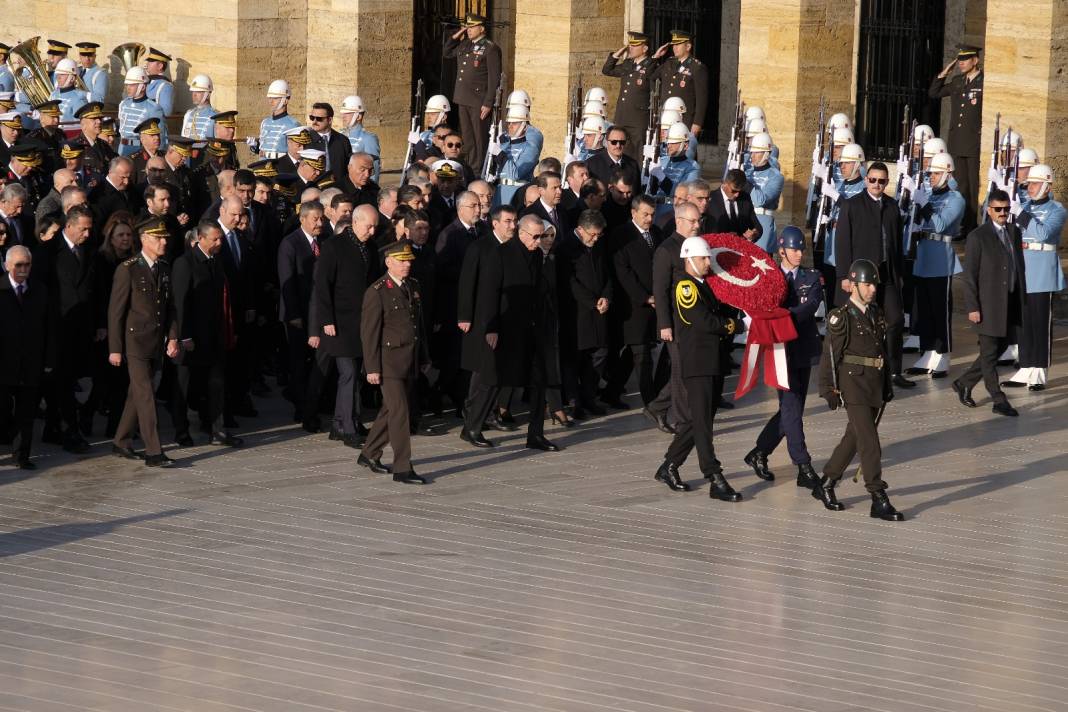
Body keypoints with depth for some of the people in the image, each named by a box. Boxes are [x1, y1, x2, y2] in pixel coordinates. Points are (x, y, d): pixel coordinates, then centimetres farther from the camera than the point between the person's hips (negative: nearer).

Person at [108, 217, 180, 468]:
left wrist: (173, 337, 6)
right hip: (135, 341, -6)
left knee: (137, 394, 14)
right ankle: (153, 453, -12)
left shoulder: (165, 269, 10)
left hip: (156, 343, 6)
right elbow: (115, 311, -8)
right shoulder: (128, 270, -10)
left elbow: (170, 306, 17)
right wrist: (115, 349, -10)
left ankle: (121, 442, 26)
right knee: (145, 395, -10)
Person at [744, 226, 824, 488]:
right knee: (791, 409, -8)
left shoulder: (812, 277, 8)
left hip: (804, 349, 4)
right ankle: (804, 468, -8)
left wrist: (784, 315, -24)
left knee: (791, 409, 9)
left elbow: (811, 306, -9)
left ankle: (759, 454, 25)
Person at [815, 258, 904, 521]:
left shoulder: (877, 314, 12)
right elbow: (830, 355, -10)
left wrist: (887, 385, 19)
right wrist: (829, 390, -13)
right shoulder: (841, 317, -9)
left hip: (876, 387, 7)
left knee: (853, 438, 15)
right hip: (854, 385, -7)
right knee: (870, 442, -10)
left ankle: (825, 485, 30)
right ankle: (879, 500, -10)